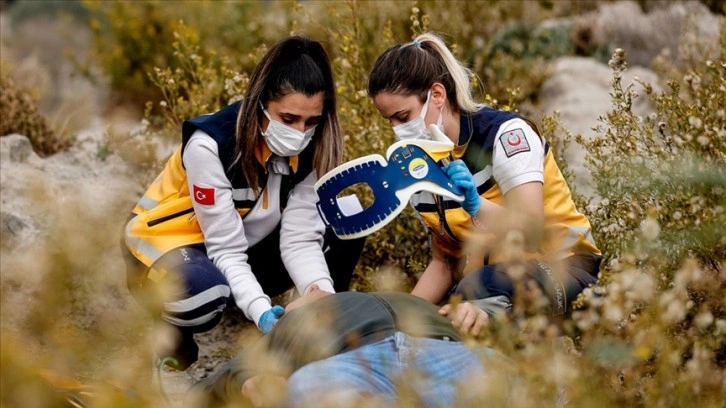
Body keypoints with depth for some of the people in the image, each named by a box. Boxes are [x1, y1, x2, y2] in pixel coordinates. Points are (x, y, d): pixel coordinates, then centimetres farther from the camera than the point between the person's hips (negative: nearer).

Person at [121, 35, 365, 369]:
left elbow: (300, 237, -18)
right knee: (206, 293, -41)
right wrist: (261, 311, -42)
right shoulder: (210, 145, -29)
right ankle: (173, 332, -6)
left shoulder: (310, 149, -14)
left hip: (249, 247, 5)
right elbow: (226, 249, -29)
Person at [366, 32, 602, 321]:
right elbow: (443, 261, 7)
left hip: (560, 264, -6)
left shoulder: (505, 134, -15)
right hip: (489, 273, 6)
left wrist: (477, 207, -43)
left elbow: (531, 232, -26)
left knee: (476, 289, -38)